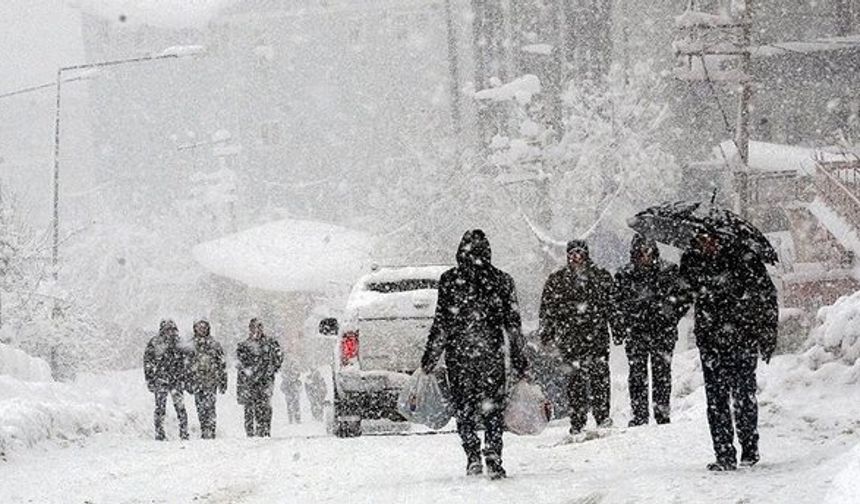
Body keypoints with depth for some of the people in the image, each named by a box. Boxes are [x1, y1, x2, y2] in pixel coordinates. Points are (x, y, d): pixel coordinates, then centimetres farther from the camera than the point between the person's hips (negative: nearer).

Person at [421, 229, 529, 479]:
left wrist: (430, 357, 3)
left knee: (464, 407, 10)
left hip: (458, 355, -1)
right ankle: (493, 459, -5)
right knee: (493, 408, 7)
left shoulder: (450, 280, -3)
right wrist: (519, 360, 10)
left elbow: (441, 323, -4)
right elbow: (513, 324, 4)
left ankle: (473, 456, -1)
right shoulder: (502, 281, 2)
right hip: (492, 354, 1)